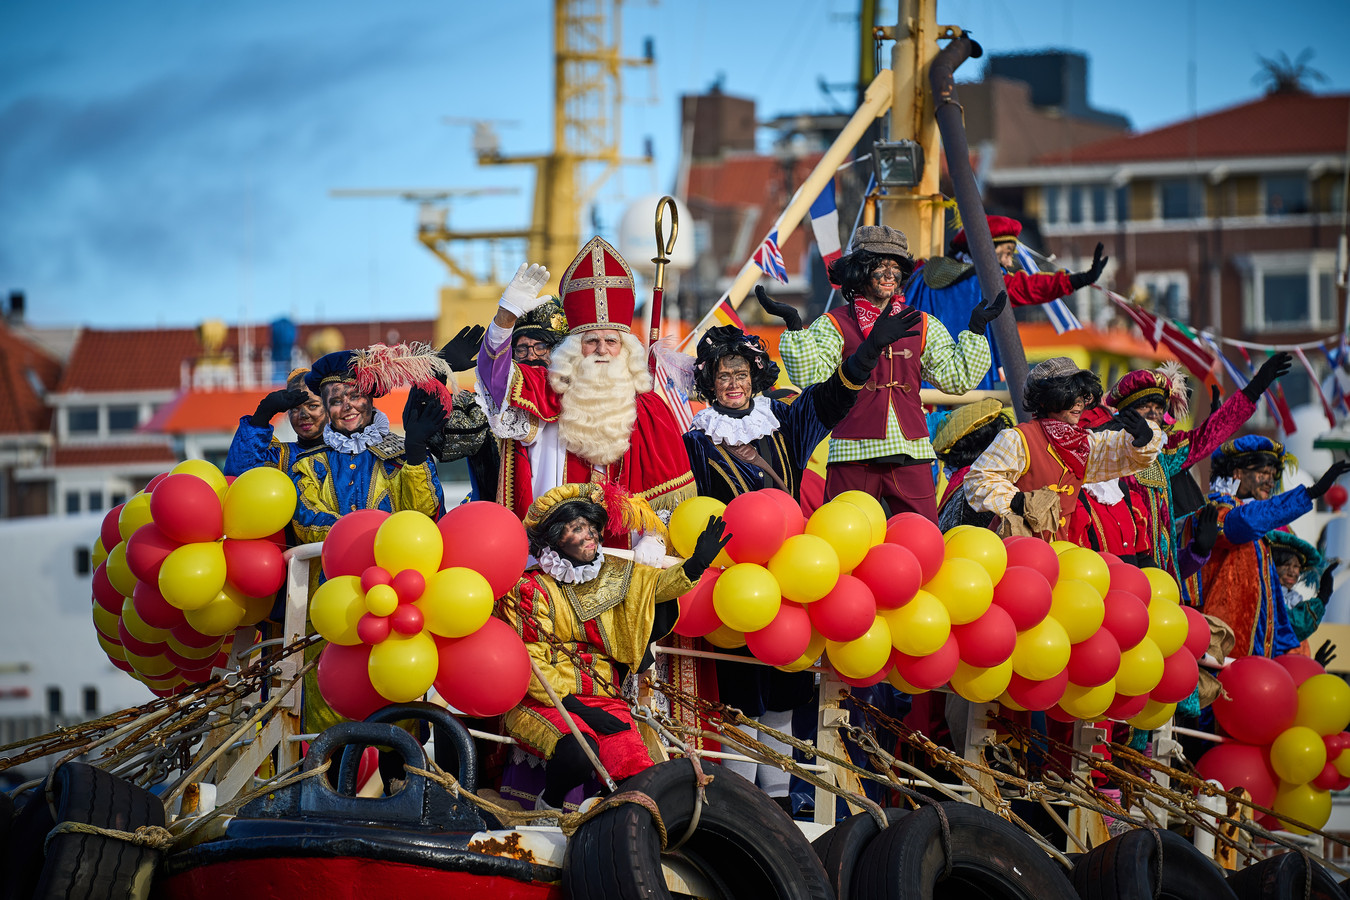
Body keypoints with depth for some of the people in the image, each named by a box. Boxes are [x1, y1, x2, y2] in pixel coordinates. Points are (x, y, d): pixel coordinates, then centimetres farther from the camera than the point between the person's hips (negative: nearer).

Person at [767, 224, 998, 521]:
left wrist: (975, 330, 4)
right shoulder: (834, 325, 4)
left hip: (911, 452, 3)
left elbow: (957, 379, 10)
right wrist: (794, 326, -17)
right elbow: (810, 376, -9)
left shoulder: (923, 326, 14)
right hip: (853, 453, -3)